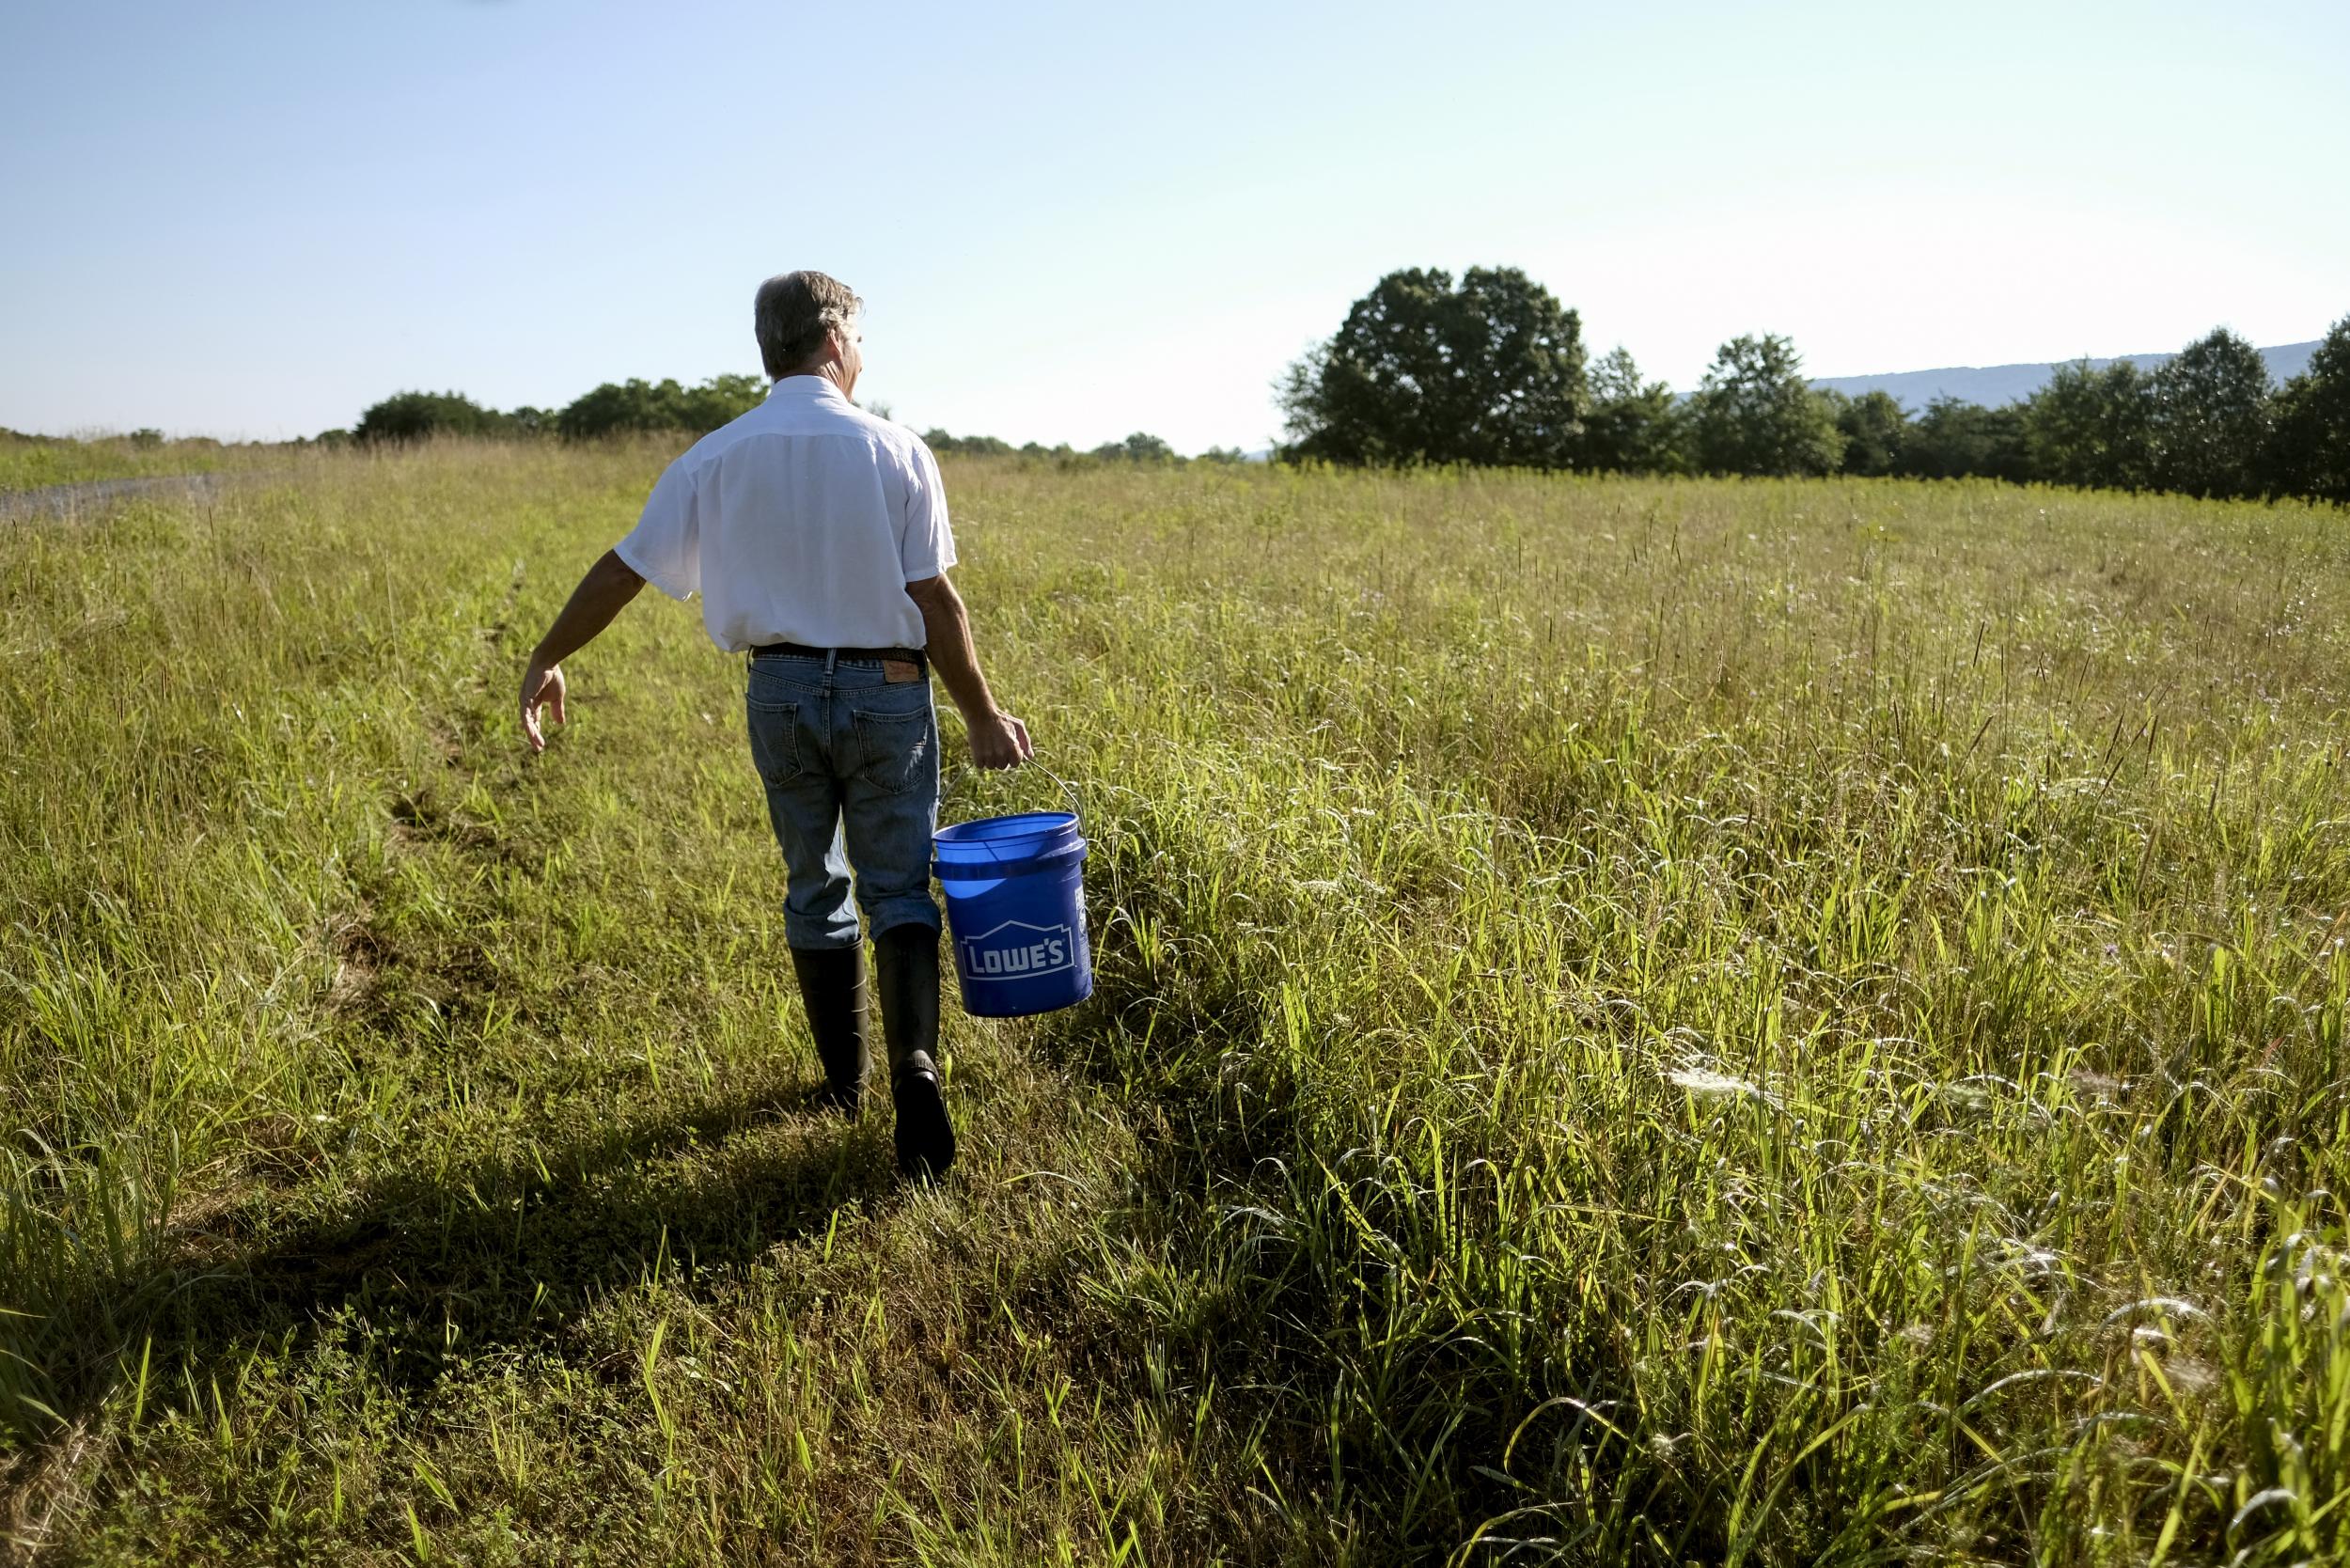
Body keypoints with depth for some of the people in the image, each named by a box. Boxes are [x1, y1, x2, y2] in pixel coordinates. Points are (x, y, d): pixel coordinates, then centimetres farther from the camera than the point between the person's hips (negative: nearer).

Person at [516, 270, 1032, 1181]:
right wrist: (982, 715, -1)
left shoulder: (718, 458, 0)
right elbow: (933, 601, -9)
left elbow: (623, 568, 4)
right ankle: (914, 1068, -13)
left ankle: (844, 1080, 27)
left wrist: (548, 658, 17)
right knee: (899, 892, 6)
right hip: (887, 690, -2)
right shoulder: (896, 452, -7)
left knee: (812, 888, 16)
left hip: (780, 689, 2)